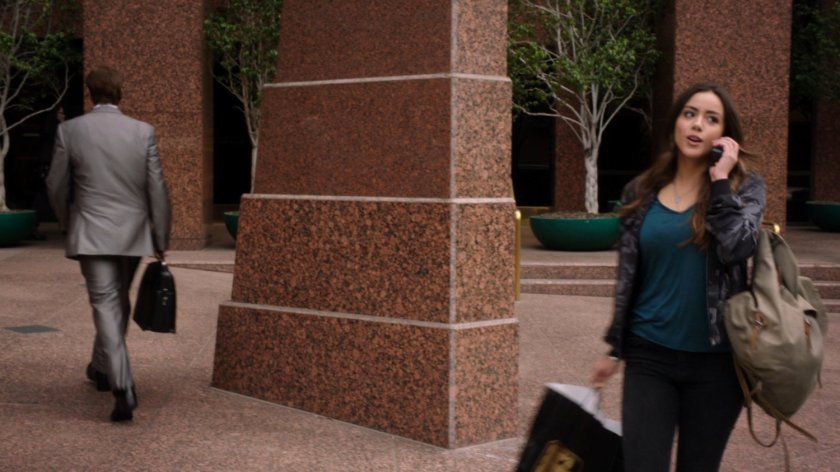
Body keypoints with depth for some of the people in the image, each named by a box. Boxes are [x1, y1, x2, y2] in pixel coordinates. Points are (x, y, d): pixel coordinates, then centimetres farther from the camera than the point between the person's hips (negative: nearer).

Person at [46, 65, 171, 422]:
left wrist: (69, 224, 20)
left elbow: (56, 187, 2)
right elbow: (157, 189, -3)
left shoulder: (70, 130, -5)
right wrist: (161, 239, 5)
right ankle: (102, 368, 39)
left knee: (106, 306, -4)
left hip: (92, 235, -2)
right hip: (133, 234, 2)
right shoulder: (143, 132, -3)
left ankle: (123, 389, -17)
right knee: (118, 301, 21)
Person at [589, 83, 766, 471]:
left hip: (716, 360, -1)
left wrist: (720, 182, -14)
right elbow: (628, 278, 9)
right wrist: (615, 348, 10)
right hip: (650, 356, 1)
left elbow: (737, 248, -20)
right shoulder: (641, 192, 4)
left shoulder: (744, 187, 0)